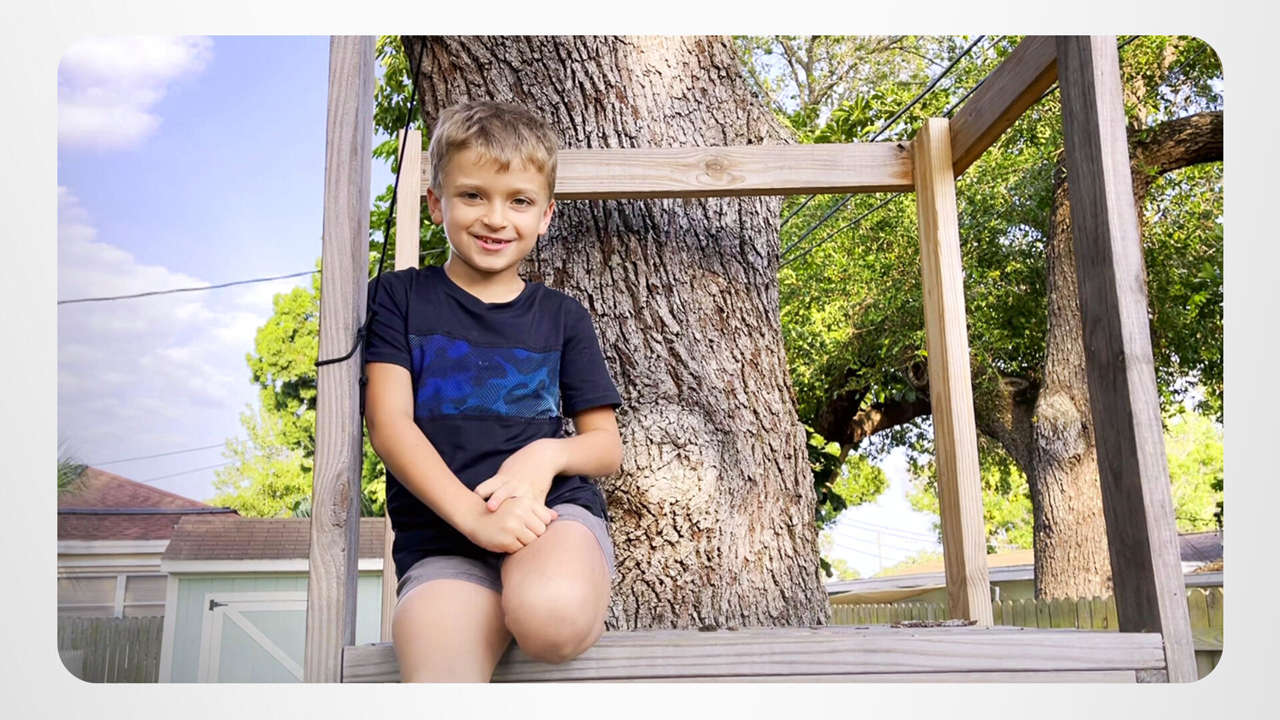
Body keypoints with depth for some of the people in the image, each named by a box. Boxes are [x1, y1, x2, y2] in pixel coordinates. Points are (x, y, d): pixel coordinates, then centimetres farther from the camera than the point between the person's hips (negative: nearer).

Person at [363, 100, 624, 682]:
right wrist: (472, 514, -16)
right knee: (438, 679, -37)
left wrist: (546, 455, -11)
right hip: (440, 535, -4)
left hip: (555, 509, 5)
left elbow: (607, 445, 14)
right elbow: (389, 425, 0)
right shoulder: (400, 297, 11)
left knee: (551, 615, -32)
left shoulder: (562, 317, 16)